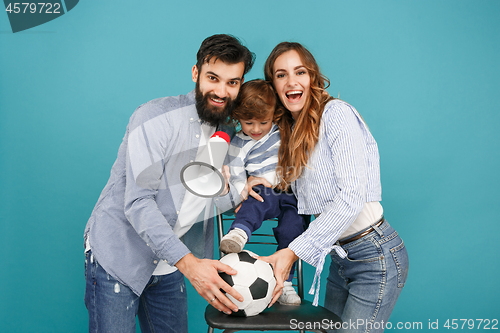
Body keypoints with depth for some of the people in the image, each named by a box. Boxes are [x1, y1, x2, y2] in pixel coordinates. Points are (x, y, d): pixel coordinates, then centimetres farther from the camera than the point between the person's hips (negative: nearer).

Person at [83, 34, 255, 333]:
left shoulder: (228, 132, 4)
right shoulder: (156, 117, -18)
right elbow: (138, 202, -25)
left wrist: (227, 189, -11)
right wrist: (187, 262, -35)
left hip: (170, 261, 6)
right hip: (117, 255, -6)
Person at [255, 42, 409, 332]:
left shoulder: (336, 113, -13)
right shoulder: (291, 130, 11)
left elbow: (352, 197, -21)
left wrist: (294, 251, -23)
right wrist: (259, 181, -4)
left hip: (376, 254, -7)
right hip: (339, 257, 8)